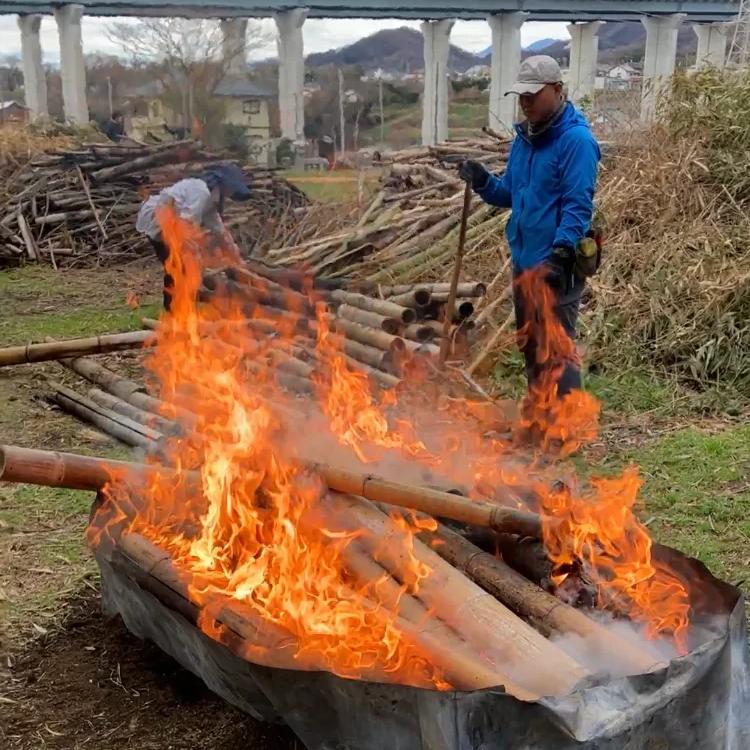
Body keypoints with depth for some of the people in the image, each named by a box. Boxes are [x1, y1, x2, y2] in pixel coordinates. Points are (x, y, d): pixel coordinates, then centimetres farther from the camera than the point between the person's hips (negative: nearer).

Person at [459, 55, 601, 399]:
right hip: (524, 261, 9)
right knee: (531, 349, 18)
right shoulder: (524, 137, 12)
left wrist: (561, 253, -31)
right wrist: (483, 182, -1)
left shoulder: (576, 139, -14)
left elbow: (578, 205, -20)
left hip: (556, 266, -9)